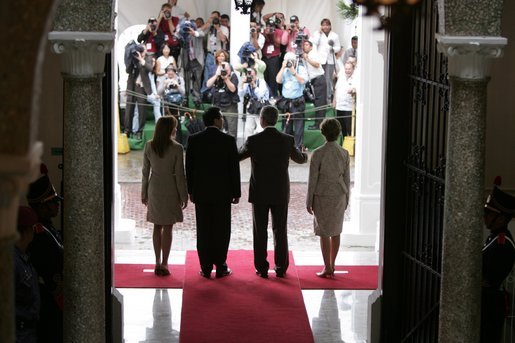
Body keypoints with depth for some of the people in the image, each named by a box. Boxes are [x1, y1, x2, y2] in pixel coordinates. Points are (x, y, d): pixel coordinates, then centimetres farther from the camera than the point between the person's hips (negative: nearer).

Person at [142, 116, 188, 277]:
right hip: (170, 190, -4)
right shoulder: (177, 148, -14)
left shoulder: (149, 146, -3)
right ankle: (164, 263, 5)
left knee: (157, 227, 14)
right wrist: (184, 196, -2)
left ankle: (158, 263, 16)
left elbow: (145, 171, 2)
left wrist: (144, 193, 11)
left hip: (154, 190, 4)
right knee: (167, 228, 4)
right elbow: (179, 174, -11)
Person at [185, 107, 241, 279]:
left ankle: (206, 268, 8)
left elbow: (189, 167, 1)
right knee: (221, 231, 6)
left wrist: (190, 191, 11)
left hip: (201, 193, 2)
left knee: (203, 231, 6)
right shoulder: (228, 140, -8)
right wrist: (236, 193, 3)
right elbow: (234, 168, -5)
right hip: (222, 193, -2)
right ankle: (220, 267, 9)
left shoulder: (194, 140, -3)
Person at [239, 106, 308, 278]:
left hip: (259, 193, -2)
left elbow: (236, 157, 5)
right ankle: (281, 268, 11)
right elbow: (300, 159, 14)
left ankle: (262, 268, 7)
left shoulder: (253, 140, -11)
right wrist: (305, 155, 39)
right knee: (280, 231, 9)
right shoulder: (287, 140, -5)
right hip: (280, 193, 2)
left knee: (260, 232, 5)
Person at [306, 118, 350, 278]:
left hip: (322, 197, -4)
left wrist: (309, 201, -2)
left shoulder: (318, 154, -14)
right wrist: (345, 200, 13)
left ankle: (327, 268, 6)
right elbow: (346, 179, 2)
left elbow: (312, 179, -11)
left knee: (324, 233, 4)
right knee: (335, 231, 14)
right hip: (339, 196, 4)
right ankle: (331, 265, 21)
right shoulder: (344, 154, -4)